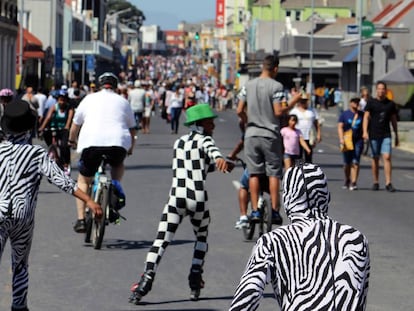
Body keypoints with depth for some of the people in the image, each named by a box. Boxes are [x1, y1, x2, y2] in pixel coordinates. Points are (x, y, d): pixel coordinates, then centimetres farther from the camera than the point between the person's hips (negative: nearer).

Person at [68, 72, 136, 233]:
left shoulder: (89, 99, 18)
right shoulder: (123, 102, 20)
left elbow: (75, 124, 24)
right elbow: (132, 129, 24)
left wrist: (72, 140, 43)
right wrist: (130, 148, 41)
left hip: (91, 142, -1)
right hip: (118, 142, 1)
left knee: (83, 180, 16)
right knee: (118, 165, 35)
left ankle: (81, 219, 6)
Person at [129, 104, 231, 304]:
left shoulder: (179, 142, 19)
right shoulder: (204, 140, 1)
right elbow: (212, 151, -24)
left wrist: (214, 163, 29)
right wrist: (219, 159, -43)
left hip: (176, 198, 3)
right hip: (198, 198, -3)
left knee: (161, 241, -5)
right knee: (201, 237, 21)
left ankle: (147, 279, -22)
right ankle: (195, 279, 14)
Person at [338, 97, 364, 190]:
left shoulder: (362, 115, 9)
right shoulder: (344, 114, 4)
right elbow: (340, 127, -2)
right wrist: (341, 139, -14)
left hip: (358, 140, 0)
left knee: (355, 162, -10)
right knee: (347, 163, 7)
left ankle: (353, 183, -14)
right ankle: (347, 181, 28)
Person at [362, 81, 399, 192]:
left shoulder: (391, 104, 8)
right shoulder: (371, 102, 2)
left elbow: (393, 120, 15)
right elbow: (366, 117, -5)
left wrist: (396, 136, 16)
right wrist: (365, 131, -18)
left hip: (386, 135, 1)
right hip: (374, 135, -1)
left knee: (387, 157, -10)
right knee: (375, 158, 6)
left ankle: (388, 183, -11)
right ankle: (375, 182, 17)